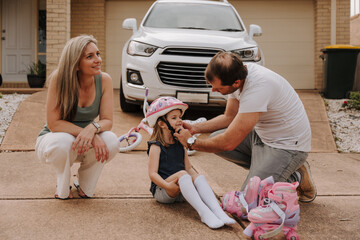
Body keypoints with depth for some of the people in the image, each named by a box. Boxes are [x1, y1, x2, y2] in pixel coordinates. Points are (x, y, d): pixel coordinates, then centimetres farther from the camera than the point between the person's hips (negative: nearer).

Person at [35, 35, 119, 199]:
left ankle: (84, 185, 2)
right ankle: (62, 188, -3)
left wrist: (93, 128, -38)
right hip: (52, 139, -3)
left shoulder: (104, 80, -14)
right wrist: (87, 133, -35)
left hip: (85, 146, 3)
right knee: (64, 141, -38)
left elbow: (107, 120, -15)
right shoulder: (59, 78, -24)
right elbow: (53, 123, -25)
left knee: (110, 140, -28)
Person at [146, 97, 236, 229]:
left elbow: (189, 168, 15)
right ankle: (204, 213, -45)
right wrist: (167, 185, -29)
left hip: (180, 192, 6)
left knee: (199, 177, -21)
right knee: (182, 174, -32)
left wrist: (197, 179, -4)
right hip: (161, 190, -6)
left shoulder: (180, 144, 13)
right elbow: (152, 173, -14)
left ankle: (219, 212, -39)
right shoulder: (156, 146, -8)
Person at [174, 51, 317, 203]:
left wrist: (191, 143, -16)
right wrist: (195, 128, -2)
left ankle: (297, 177, 6)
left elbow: (229, 143, -30)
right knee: (215, 139, 0)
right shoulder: (237, 73, -7)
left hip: (289, 146, -9)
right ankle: (266, 169, 9)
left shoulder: (257, 88, -34)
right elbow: (230, 117, 9)